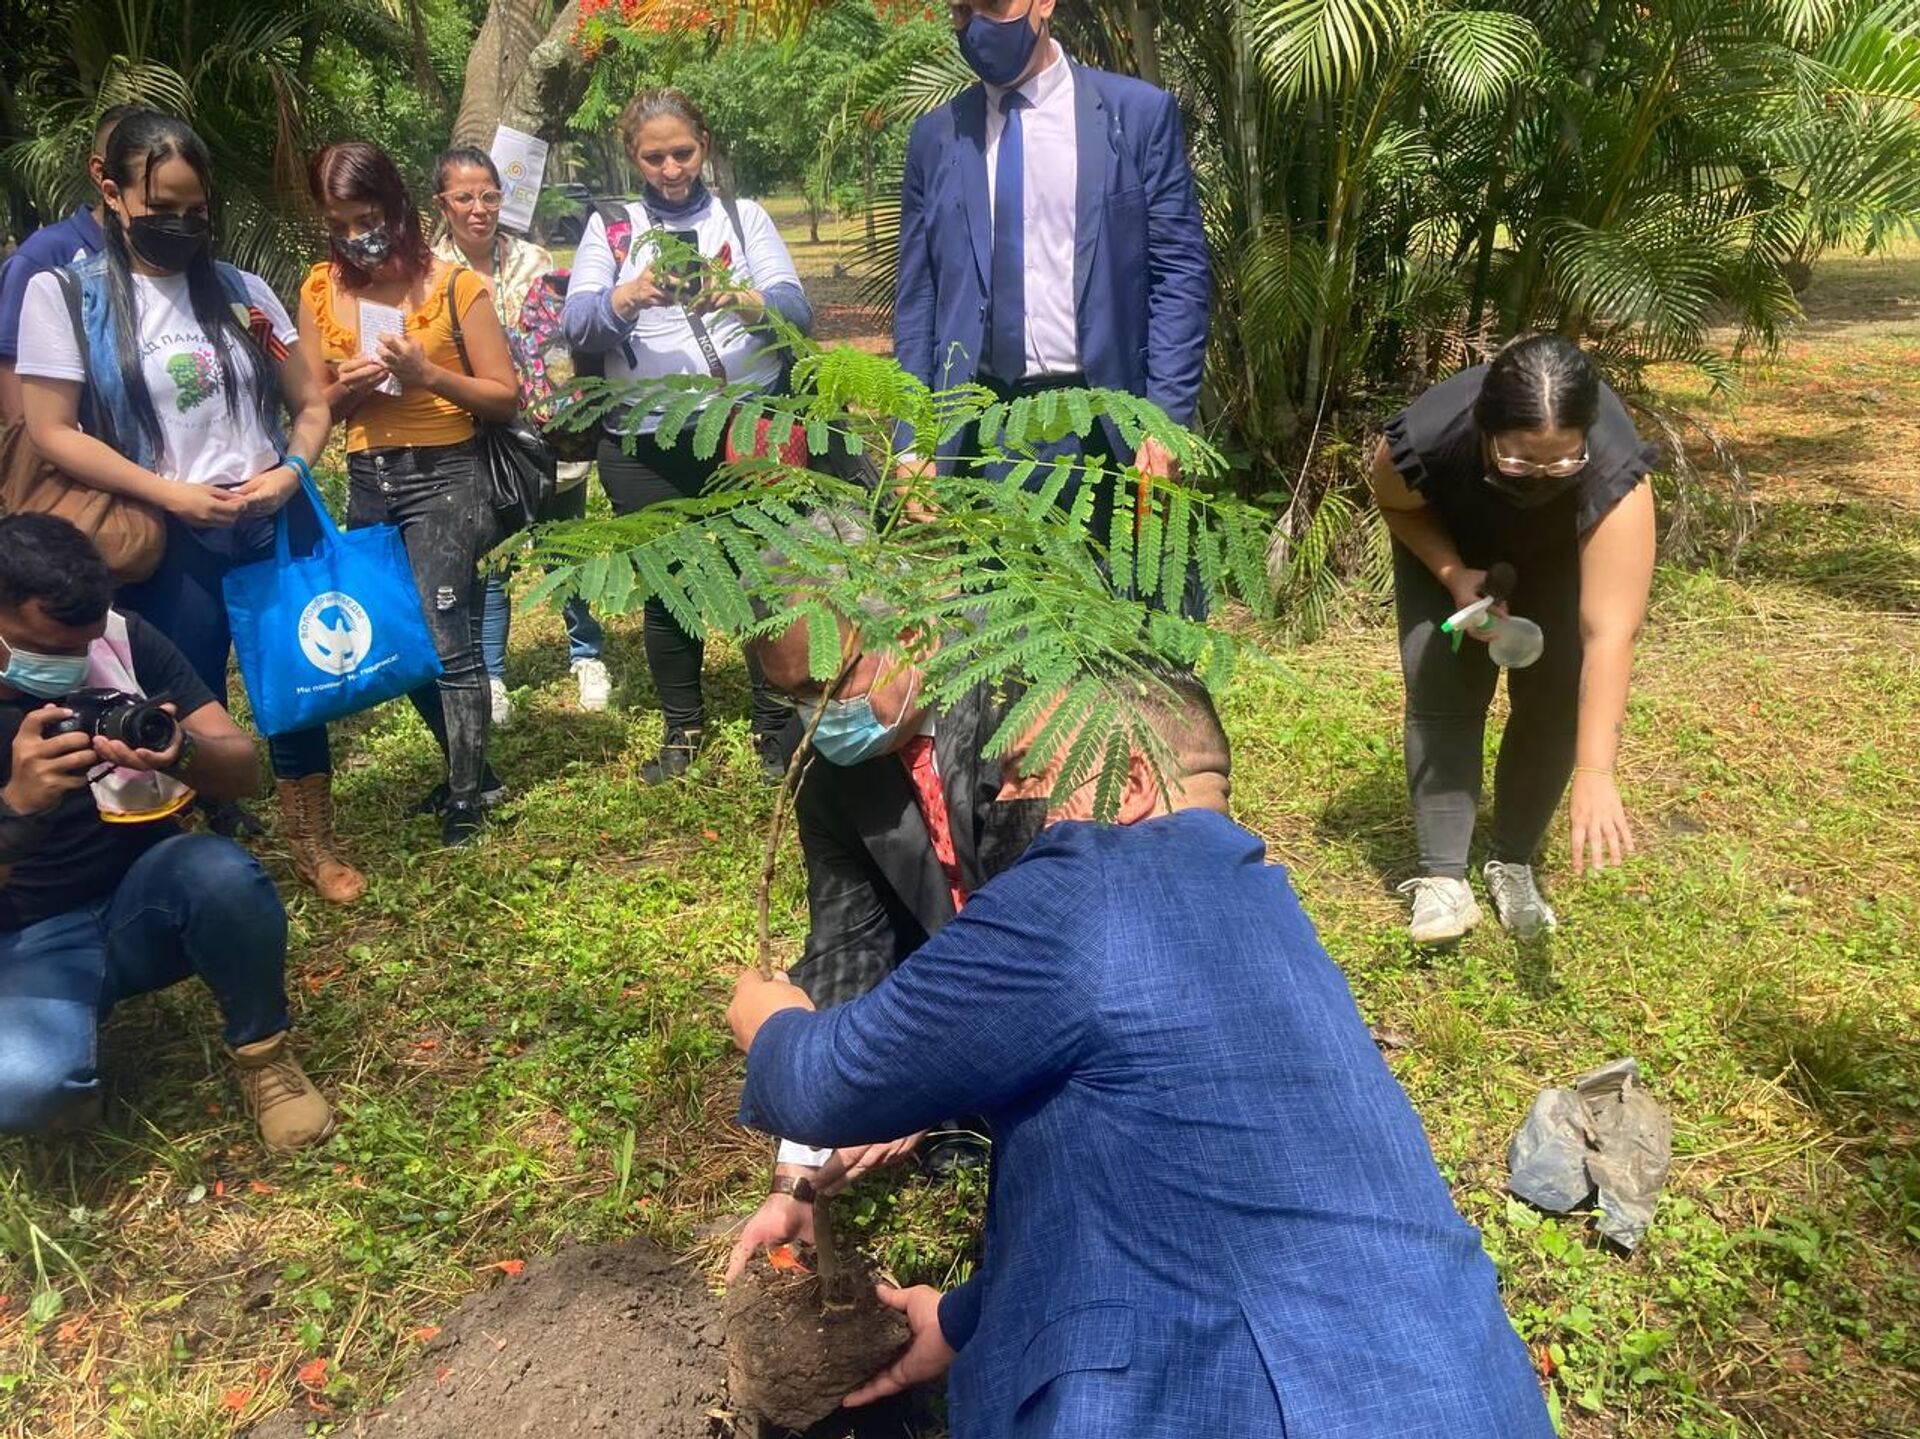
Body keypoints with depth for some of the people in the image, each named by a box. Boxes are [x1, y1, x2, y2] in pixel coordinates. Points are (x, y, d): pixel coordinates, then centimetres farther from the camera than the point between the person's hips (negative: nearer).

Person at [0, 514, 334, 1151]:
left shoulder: (124, 640, -9)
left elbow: (244, 769, -8)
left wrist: (181, 752, -32)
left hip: (142, 894, 2)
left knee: (223, 872, -33)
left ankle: (260, 1052, -5)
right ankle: (70, 1078, 5)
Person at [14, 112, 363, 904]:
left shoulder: (242, 288, 5)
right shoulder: (64, 294, -4)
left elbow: (311, 401, 9)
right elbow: (53, 433, -7)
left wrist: (290, 471, -10)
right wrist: (169, 493, -15)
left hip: (275, 523, 3)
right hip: (171, 541, -3)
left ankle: (313, 842, 26)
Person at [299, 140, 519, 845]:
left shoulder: (453, 284, -6)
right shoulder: (321, 290, 6)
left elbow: (506, 397, -5)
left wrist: (427, 373, -18)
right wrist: (346, 389, -10)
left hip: (444, 476, -5)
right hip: (366, 483, 6)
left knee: (445, 637, -11)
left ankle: (467, 795, 3)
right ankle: (469, 771, 29)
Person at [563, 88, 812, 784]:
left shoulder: (743, 216, 9)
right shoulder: (609, 228, 11)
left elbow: (796, 308, -5)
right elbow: (579, 324, -4)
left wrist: (739, 298, -25)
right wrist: (629, 294, -25)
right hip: (646, 443, 1)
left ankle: (775, 729, 15)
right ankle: (681, 729, 27)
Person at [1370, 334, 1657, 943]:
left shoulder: (1613, 474, -42)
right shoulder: (1423, 440, -40)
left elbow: (1609, 635, -46)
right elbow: (1397, 504, -13)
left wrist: (1595, 775, -53)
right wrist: (1455, 576, -29)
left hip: (1558, 554, 0)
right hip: (1447, 540, 0)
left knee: (1554, 697, -8)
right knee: (1440, 690, -13)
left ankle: (1513, 865, 10)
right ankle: (1442, 876, -8)